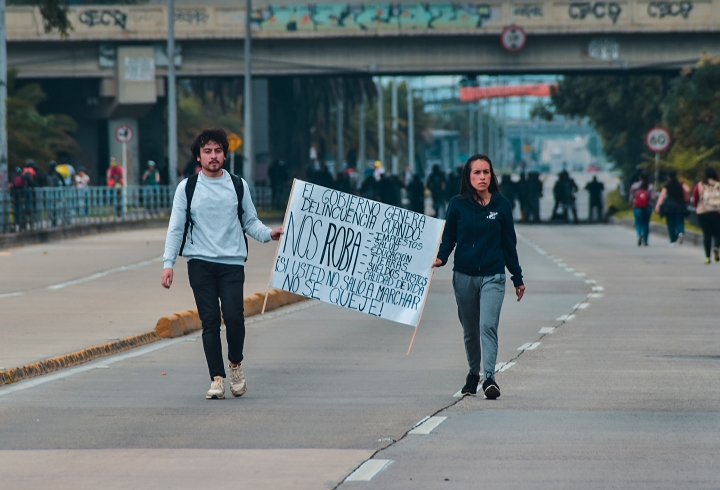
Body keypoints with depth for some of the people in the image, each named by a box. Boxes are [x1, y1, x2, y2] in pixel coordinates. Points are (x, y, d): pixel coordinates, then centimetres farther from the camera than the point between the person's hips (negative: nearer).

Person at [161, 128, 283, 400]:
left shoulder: (239, 186, 10)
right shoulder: (187, 188, 6)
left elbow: (250, 222, 14)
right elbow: (175, 227, 7)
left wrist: (269, 233, -6)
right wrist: (168, 263, -2)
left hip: (232, 262, 0)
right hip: (200, 263, 0)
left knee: (234, 317, -14)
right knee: (210, 321, -4)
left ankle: (235, 364, 12)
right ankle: (217, 379, 2)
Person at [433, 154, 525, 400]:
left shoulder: (501, 204, 1)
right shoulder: (458, 204, 0)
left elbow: (509, 243, 7)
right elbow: (449, 237, 5)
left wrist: (517, 278, 11)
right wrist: (441, 258, -16)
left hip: (493, 276, -1)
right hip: (464, 276, 2)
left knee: (488, 326, -17)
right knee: (470, 330, 12)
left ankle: (489, 377, -21)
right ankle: (473, 373, 30)